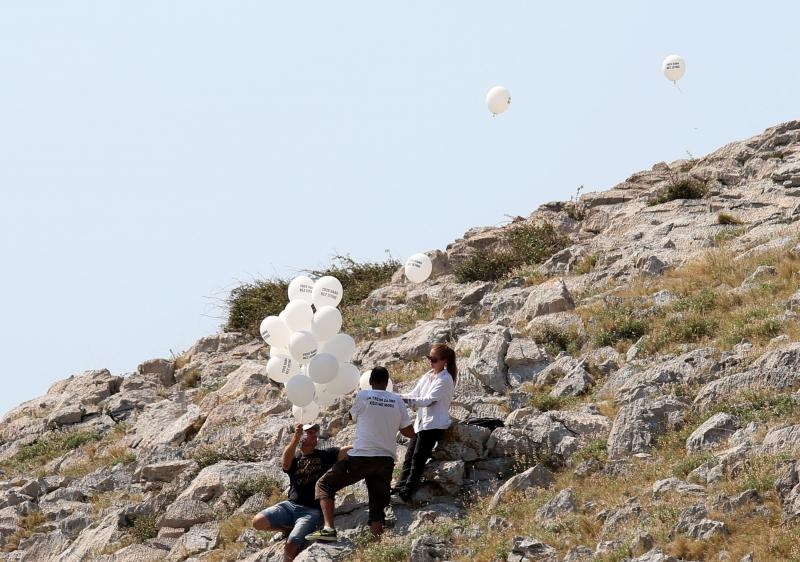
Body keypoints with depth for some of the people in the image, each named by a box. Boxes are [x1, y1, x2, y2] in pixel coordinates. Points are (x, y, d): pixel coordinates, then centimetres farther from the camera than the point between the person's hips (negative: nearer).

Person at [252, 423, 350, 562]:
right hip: (290, 505, 3)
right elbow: (285, 462, -14)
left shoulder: (325, 455, 10)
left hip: (311, 511, -3)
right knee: (258, 522, -17)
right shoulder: (294, 458, 10)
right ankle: (288, 529, 8)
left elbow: (348, 450, -3)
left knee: (290, 546, -24)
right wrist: (295, 438, -29)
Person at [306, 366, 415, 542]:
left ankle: (328, 528, -14)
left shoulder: (363, 396, -1)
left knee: (325, 485, 7)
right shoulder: (397, 401, 7)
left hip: (361, 457, -3)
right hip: (386, 460, 3)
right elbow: (410, 432, 11)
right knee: (378, 505, 11)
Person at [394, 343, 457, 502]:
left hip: (434, 424, -8)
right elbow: (414, 394, 10)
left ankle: (407, 491, -12)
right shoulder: (427, 376, 14)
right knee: (409, 457, 2)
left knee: (418, 458, -12)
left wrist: (404, 399, -28)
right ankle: (399, 488, 1)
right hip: (422, 422, 8)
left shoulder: (445, 380, -12)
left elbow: (428, 400, -20)